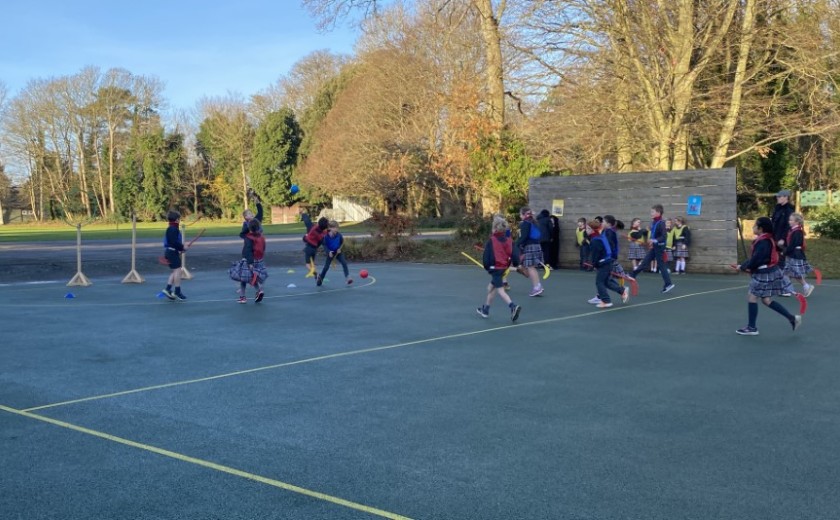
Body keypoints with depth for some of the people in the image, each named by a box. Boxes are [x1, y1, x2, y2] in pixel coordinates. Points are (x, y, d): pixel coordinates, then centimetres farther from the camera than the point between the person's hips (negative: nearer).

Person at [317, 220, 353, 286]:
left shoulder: (339, 235, -14)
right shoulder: (326, 236, -20)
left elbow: (342, 242, 4)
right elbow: (324, 245, -12)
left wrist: (339, 248, -9)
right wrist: (328, 252, -26)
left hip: (338, 252, 2)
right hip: (330, 253, -2)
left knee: (344, 263, -15)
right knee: (326, 266, 2)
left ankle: (347, 277, -16)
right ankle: (320, 278, 26)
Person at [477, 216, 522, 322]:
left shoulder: (491, 240, -11)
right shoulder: (509, 240, 2)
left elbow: (486, 255, -9)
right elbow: (515, 253, -1)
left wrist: (487, 266, 6)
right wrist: (515, 264, 13)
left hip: (495, 267, -7)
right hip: (504, 267, 7)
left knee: (500, 290, -7)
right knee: (491, 287, 22)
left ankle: (513, 307, -28)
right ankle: (485, 310, 32)